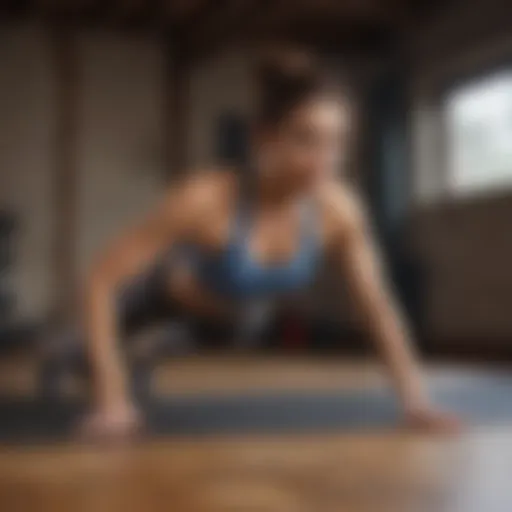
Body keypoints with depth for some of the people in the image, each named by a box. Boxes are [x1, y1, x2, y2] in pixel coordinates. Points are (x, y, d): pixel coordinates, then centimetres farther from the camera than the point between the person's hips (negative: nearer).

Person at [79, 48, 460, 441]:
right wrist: (111, 400, -38)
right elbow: (103, 280, -37)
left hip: (239, 324, 4)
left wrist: (415, 399, -20)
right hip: (166, 315, -4)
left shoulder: (339, 209, -28)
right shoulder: (205, 199, -41)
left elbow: (378, 304, -16)